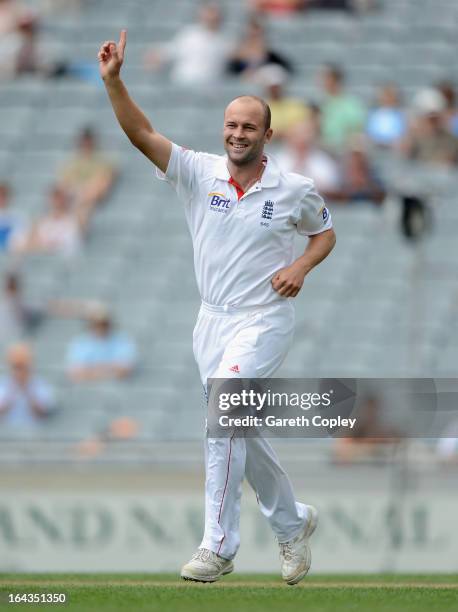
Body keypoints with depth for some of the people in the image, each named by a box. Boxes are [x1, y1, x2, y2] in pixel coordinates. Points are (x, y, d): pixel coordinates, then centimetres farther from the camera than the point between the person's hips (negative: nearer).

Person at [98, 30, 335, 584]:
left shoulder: (295, 190, -5)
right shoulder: (199, 173, -3)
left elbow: (325, 230, 13)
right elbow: (141, 134, -14)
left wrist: (301, 265, -8)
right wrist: (113, 80, -29)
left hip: (264, 320, -4)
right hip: (212, 322, 4)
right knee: (240, 433, 12)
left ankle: (219, 546, -23)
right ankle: (292, 523, 35)